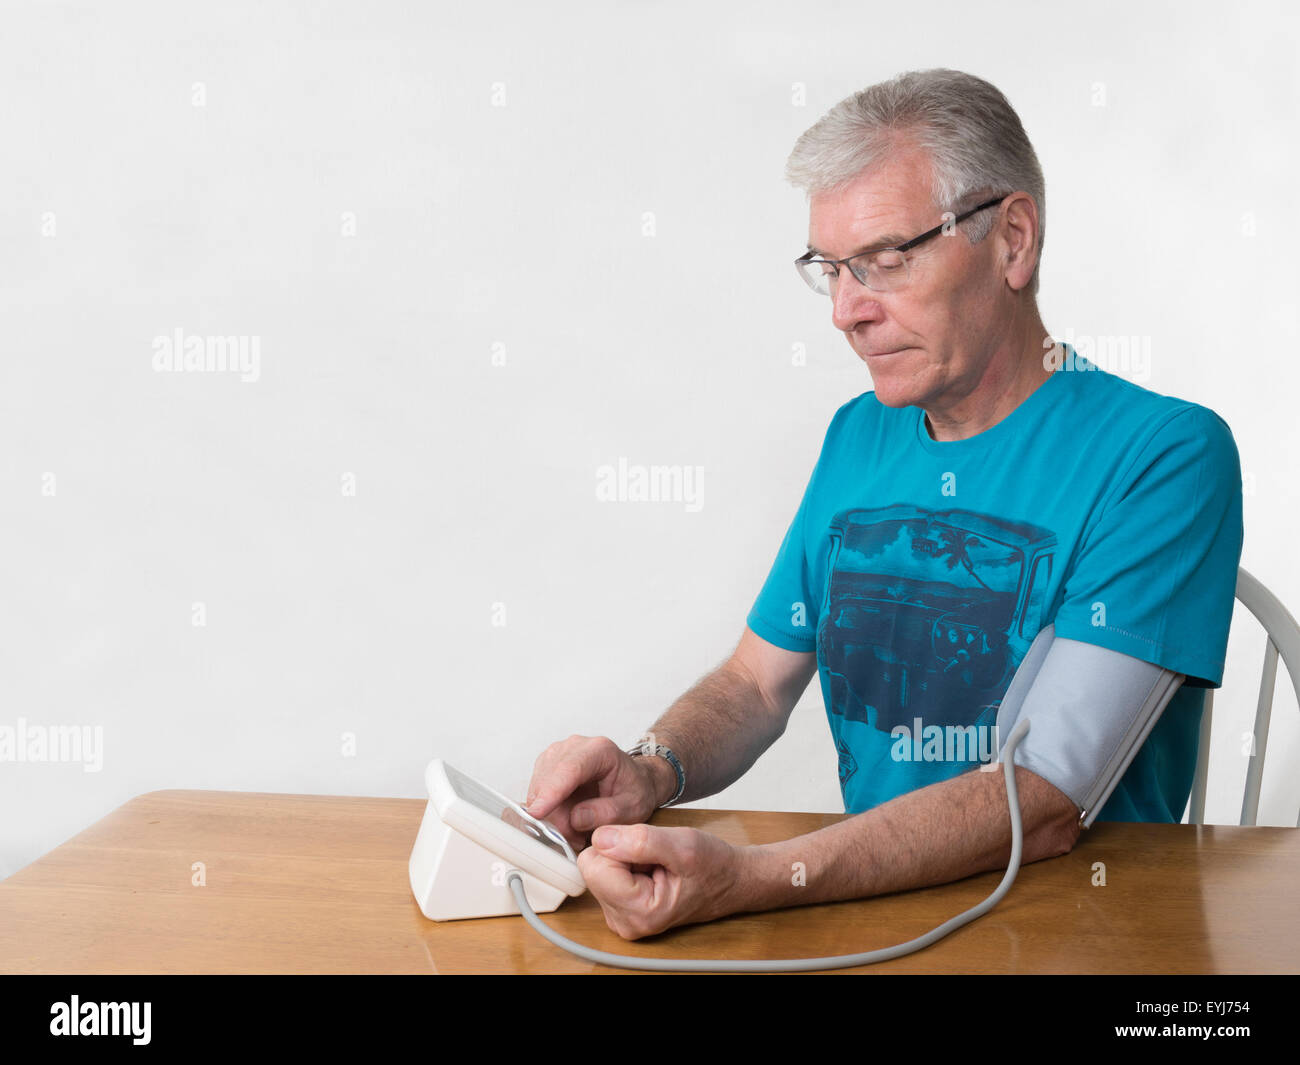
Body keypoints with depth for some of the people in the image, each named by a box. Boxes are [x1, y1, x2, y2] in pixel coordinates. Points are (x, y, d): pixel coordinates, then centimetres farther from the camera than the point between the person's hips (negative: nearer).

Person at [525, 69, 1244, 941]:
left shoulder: (1161, 453, -13)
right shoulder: (857, 437, 8)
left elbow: (1047, 803, -22)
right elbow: (755, 682, 13)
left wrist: (745, 881, -32)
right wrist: (652, 772, -10)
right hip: (877, 899, 5)